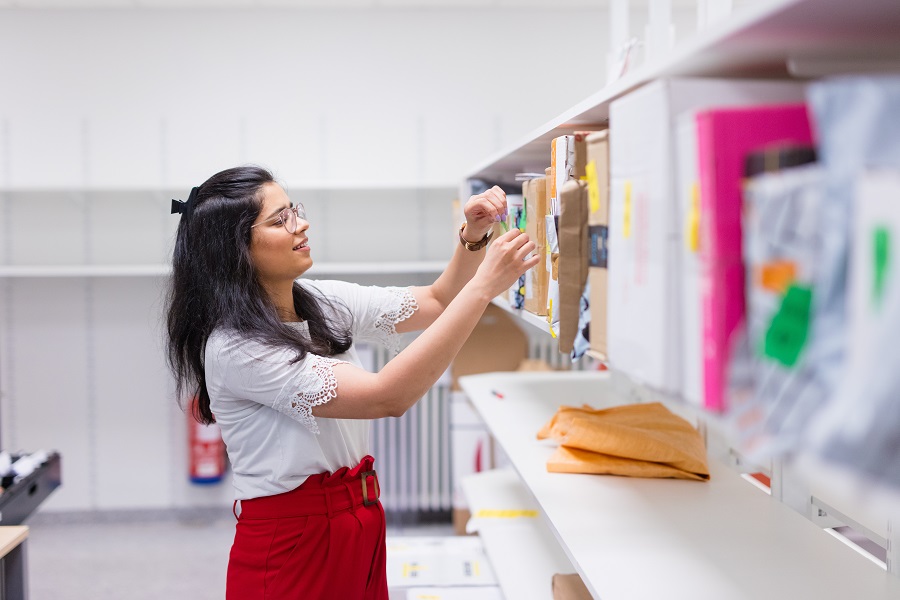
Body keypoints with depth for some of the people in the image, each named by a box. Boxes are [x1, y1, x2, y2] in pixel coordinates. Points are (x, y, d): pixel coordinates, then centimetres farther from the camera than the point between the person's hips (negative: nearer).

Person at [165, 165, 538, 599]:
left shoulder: (321, 303, 1)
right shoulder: (234, 347, -22)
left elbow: (434, 303, 10)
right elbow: (386, 397, -28)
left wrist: (473, 237, -9)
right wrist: (484, 286, -29)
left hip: (362, 521, 7)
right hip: (290, 545, -7)